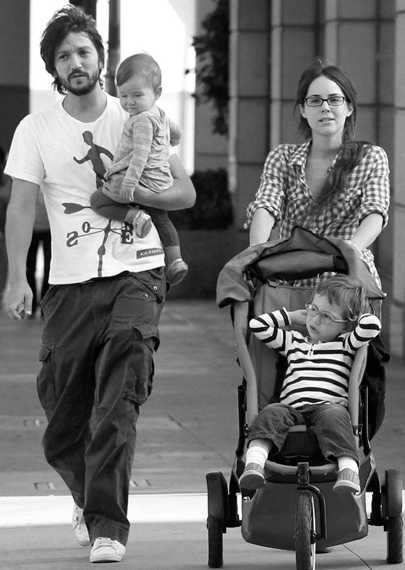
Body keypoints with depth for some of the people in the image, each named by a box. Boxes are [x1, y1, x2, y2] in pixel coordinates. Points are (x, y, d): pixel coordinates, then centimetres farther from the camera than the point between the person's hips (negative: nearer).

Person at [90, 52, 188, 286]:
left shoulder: (143, 120, -17)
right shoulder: (160, 114, 13)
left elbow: (141, 154, -25)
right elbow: (176, 133, 31)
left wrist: (129, 182, -30)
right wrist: (169, 144, 51)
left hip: (145, 178, -10)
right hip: (161, 183, 10)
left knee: (98, 199, -5)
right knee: (161, 219, 29)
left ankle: (135, 215, -19)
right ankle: (175, 260, 30)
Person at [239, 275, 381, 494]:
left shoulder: (345, 345, 20)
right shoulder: (293, 341, 31)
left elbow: (372, 325, 4)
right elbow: (258, 325, 30)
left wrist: (356, 315, 24)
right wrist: (292, 316, 32)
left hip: (329, 407, -2)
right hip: (292, 409, 3)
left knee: (333, 415, -38)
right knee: (271, 413, -30)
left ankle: (349, 471, -55)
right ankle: (253, 464, -51)